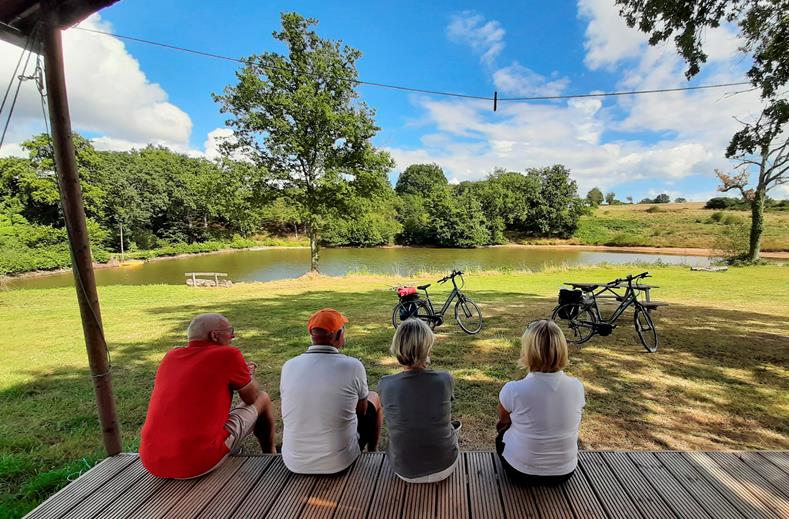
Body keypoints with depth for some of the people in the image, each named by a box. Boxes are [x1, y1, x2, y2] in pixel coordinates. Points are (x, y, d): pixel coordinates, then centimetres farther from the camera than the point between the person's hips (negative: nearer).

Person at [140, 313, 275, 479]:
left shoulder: (171, 356, 8)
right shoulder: (229, 355, -10)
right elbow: (252, 398, 4)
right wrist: (249, 375, 23)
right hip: (200, 462, -6)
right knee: (262, 399, 12)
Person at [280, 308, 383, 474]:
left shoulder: (288, 366, -10)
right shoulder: (352, 366, -19)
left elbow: (289, 413, 8)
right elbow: (362, 410, -1)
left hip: (294, 463, 3)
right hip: (340, 462, -3)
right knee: (374, 398, 18)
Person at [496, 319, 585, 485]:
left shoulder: (514, 389, -27)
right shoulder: (577, 387, -16)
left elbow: (503, 419, -5)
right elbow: (566, 423, 3)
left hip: (521, 472, -3)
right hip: (564, 472, 3)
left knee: (502, 433, 26)